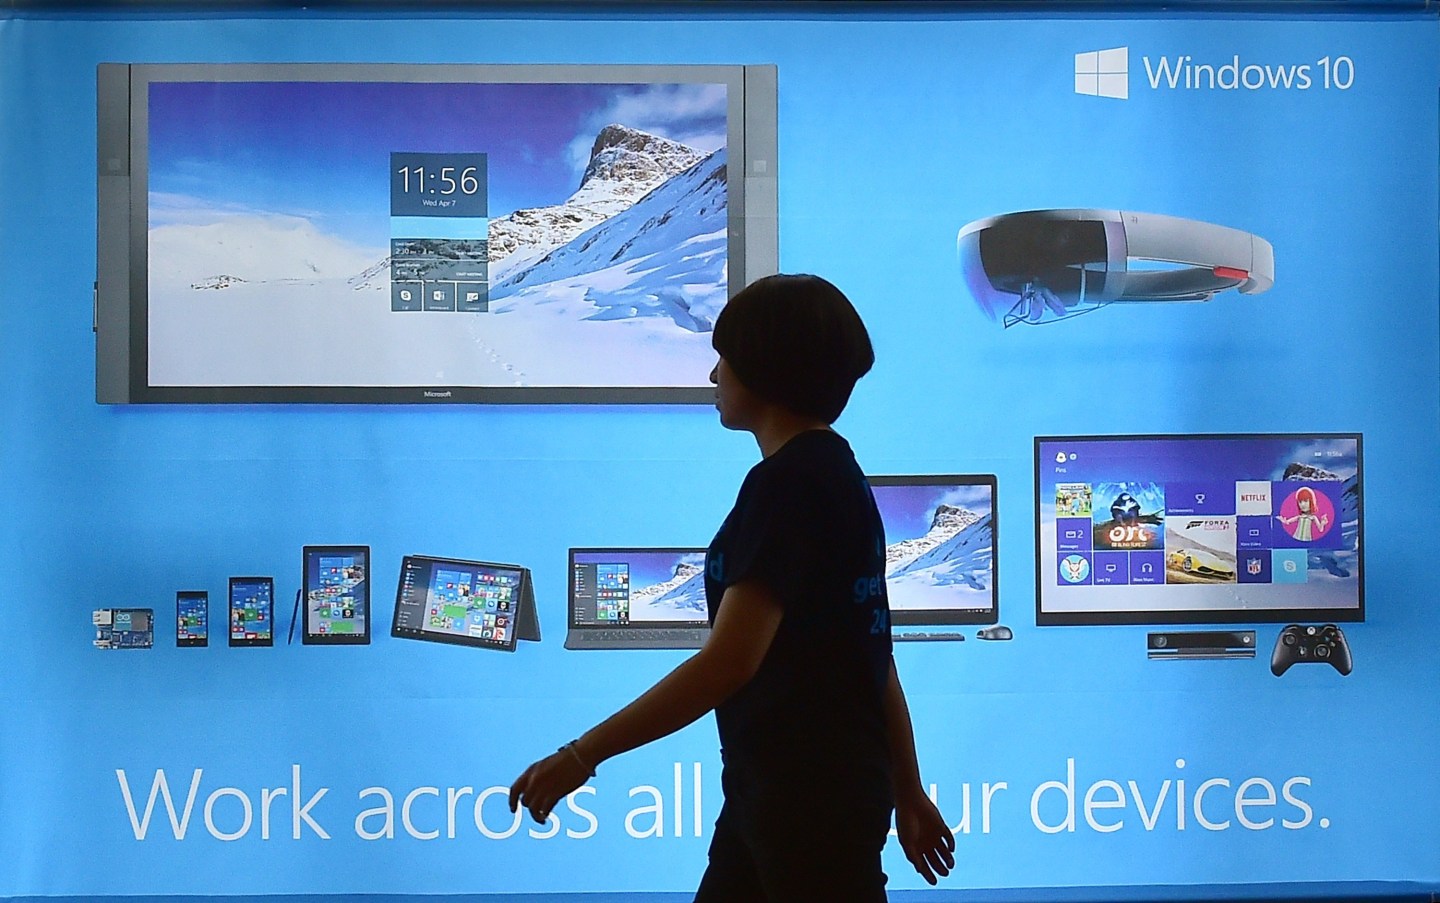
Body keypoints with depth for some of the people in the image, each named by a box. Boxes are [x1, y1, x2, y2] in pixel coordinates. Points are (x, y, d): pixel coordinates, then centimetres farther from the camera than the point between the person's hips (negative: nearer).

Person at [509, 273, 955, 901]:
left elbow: (729, 661, -24)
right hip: (770, 787, 10)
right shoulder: (835, 473, 14)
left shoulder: (788, 482, -17)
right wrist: (908, 794, 22)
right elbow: (874, 657, 17)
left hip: (812, 798, -10)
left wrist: (581, 756, -22)